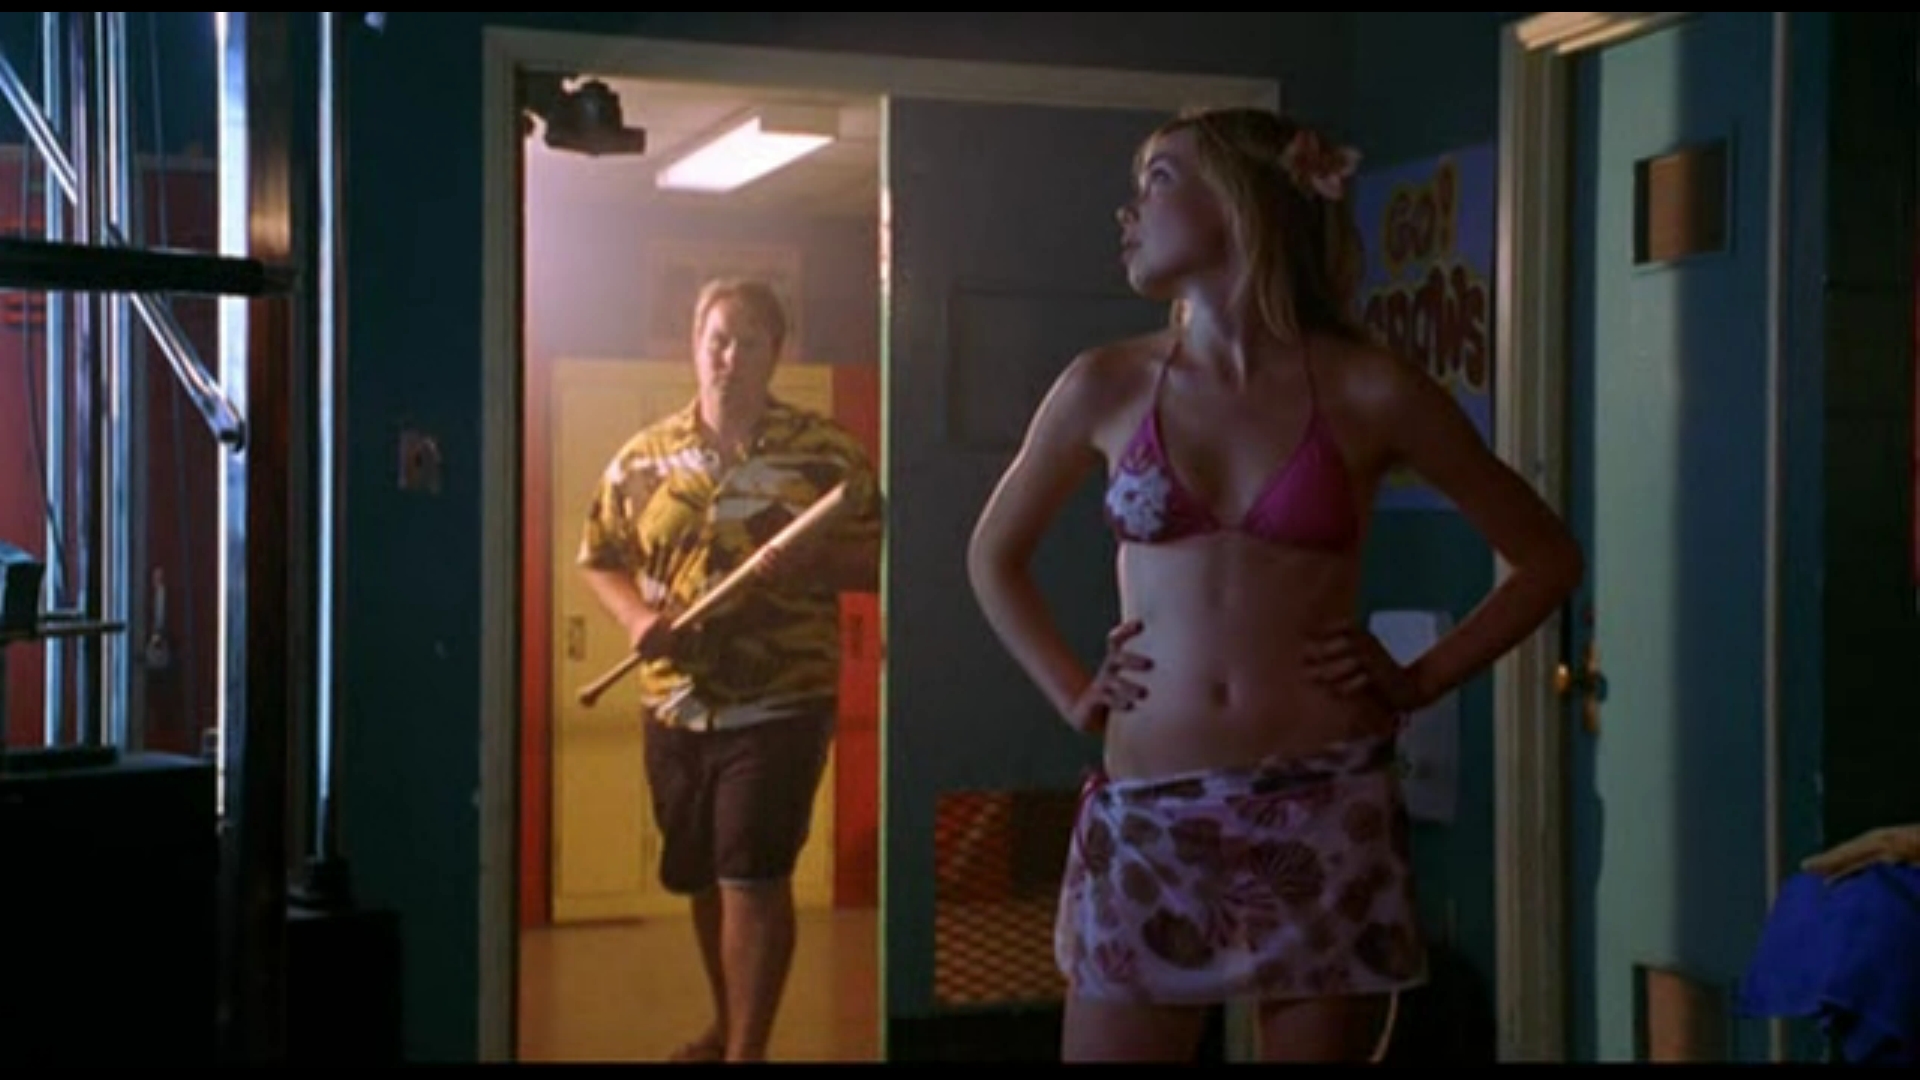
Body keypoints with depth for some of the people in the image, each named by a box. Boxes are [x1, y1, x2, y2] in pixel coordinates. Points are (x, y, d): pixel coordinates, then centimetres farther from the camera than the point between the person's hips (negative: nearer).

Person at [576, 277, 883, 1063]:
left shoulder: (829, 454, -4)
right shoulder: (643, 458, 5)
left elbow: (880, 559, -1)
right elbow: (599, 557, 12)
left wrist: (816, 560, -20)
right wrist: (635, 617, -8)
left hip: (781, 705, -4)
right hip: (675, 706, 4)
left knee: (754, 877, -7)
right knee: (700, 876, 16)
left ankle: (747, 1049, 3)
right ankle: (726, 1027, 36)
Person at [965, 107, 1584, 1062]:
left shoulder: (1368, 392, -2)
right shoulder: (1106, 386, 3)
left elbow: (1547, 557, 9)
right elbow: (993, 555, 19)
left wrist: (1422, 683, 1)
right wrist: (1073, 695, 8)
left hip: (1327, 817, -1)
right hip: (1147, 822, 1)